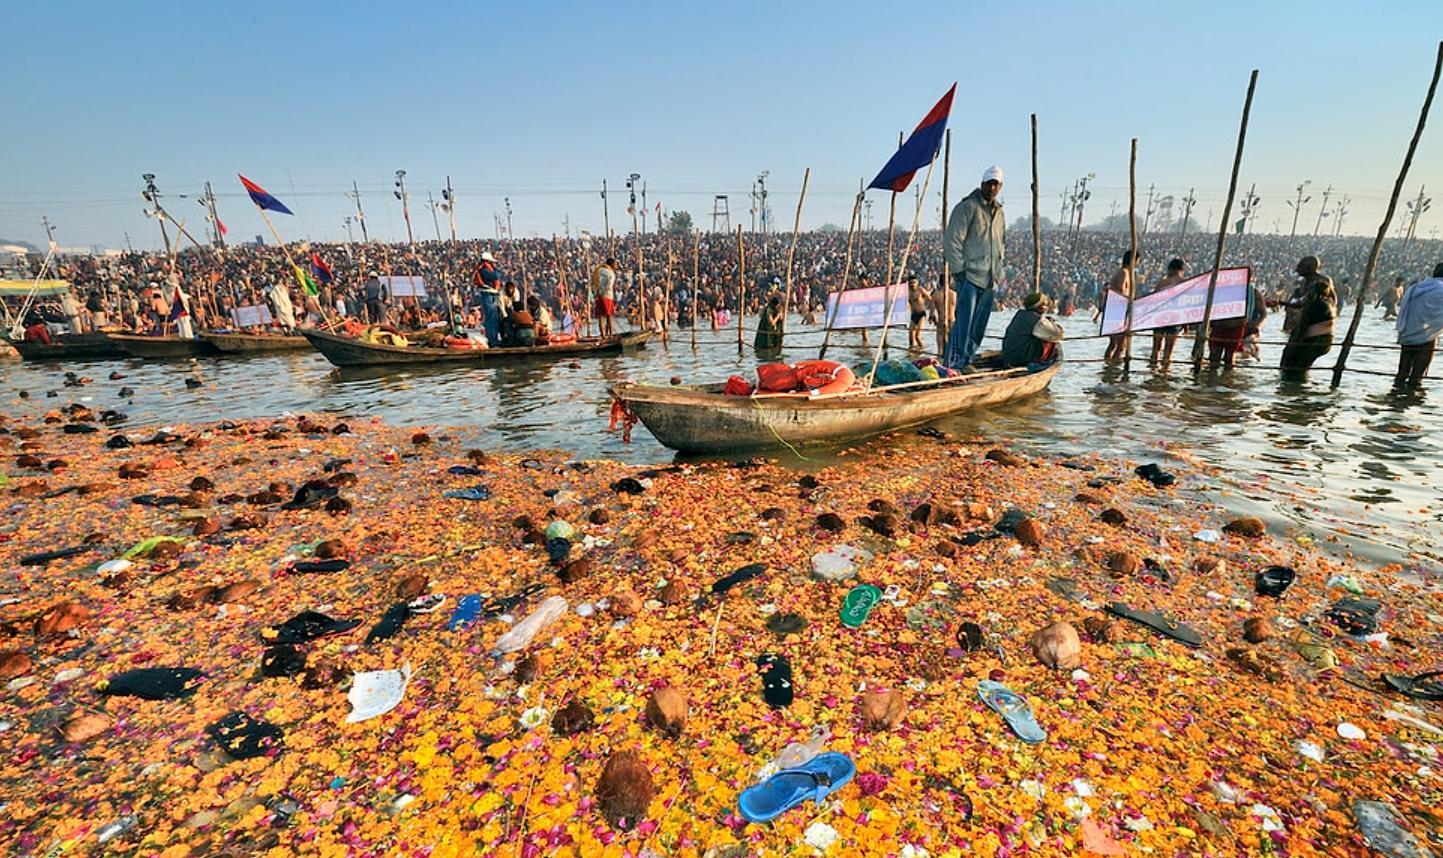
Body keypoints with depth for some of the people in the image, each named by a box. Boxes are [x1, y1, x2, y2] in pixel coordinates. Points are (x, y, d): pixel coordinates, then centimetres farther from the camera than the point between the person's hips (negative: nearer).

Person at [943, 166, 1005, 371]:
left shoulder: (999, 212, 19)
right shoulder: (967, 207, -4)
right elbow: (952, 241, -10)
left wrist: (998, 271, 17)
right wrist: (958, 269, -13)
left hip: (989, 279, 7)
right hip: (969, 276, -7)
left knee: (979, 324, 7)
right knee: (964, 320, -13)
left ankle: (966, 360, 15)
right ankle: (954, 362, -9)